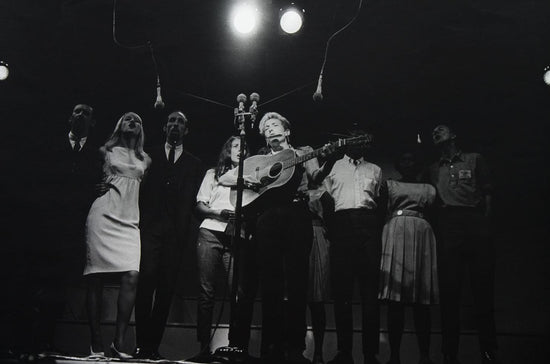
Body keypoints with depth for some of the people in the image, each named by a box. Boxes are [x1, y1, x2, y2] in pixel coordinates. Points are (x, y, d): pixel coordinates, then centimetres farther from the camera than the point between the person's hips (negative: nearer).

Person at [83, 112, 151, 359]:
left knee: (131, 276, -15)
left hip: (129, 221, 3)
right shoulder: (107, 151, 12)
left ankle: (119, 343, -10)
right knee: (96, 280, -5)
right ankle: (96, 345, 1)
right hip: (103, 216, -2)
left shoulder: (144, 159, 19)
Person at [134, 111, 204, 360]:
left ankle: (153, 345, 4)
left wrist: (184, 232, -2)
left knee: (166, 288, -1)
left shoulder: (193, 164, 18)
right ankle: (141, 344, -8)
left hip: (175, 233, 1)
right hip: (150, 228, -1)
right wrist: (139, 222, -4)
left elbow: (193, 201, 10)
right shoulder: (149, 156, 17)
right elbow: (139, 190, 9)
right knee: (146, 281, -13)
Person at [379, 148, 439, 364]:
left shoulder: (429, 189, 23)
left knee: (422, 299, -4)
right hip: (395, 235, -1)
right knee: (395, 298, -9)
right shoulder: (389, 185, 18)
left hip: (422, 235, 2)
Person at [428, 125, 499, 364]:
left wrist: (485, 221, -3)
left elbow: (488, 193, 8)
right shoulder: (435, 169, 20)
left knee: (483, 288, -2)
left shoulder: (475, 160, 14)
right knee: (449, 290, 0)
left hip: (475, 226, -2)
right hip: (448, 229, 2)